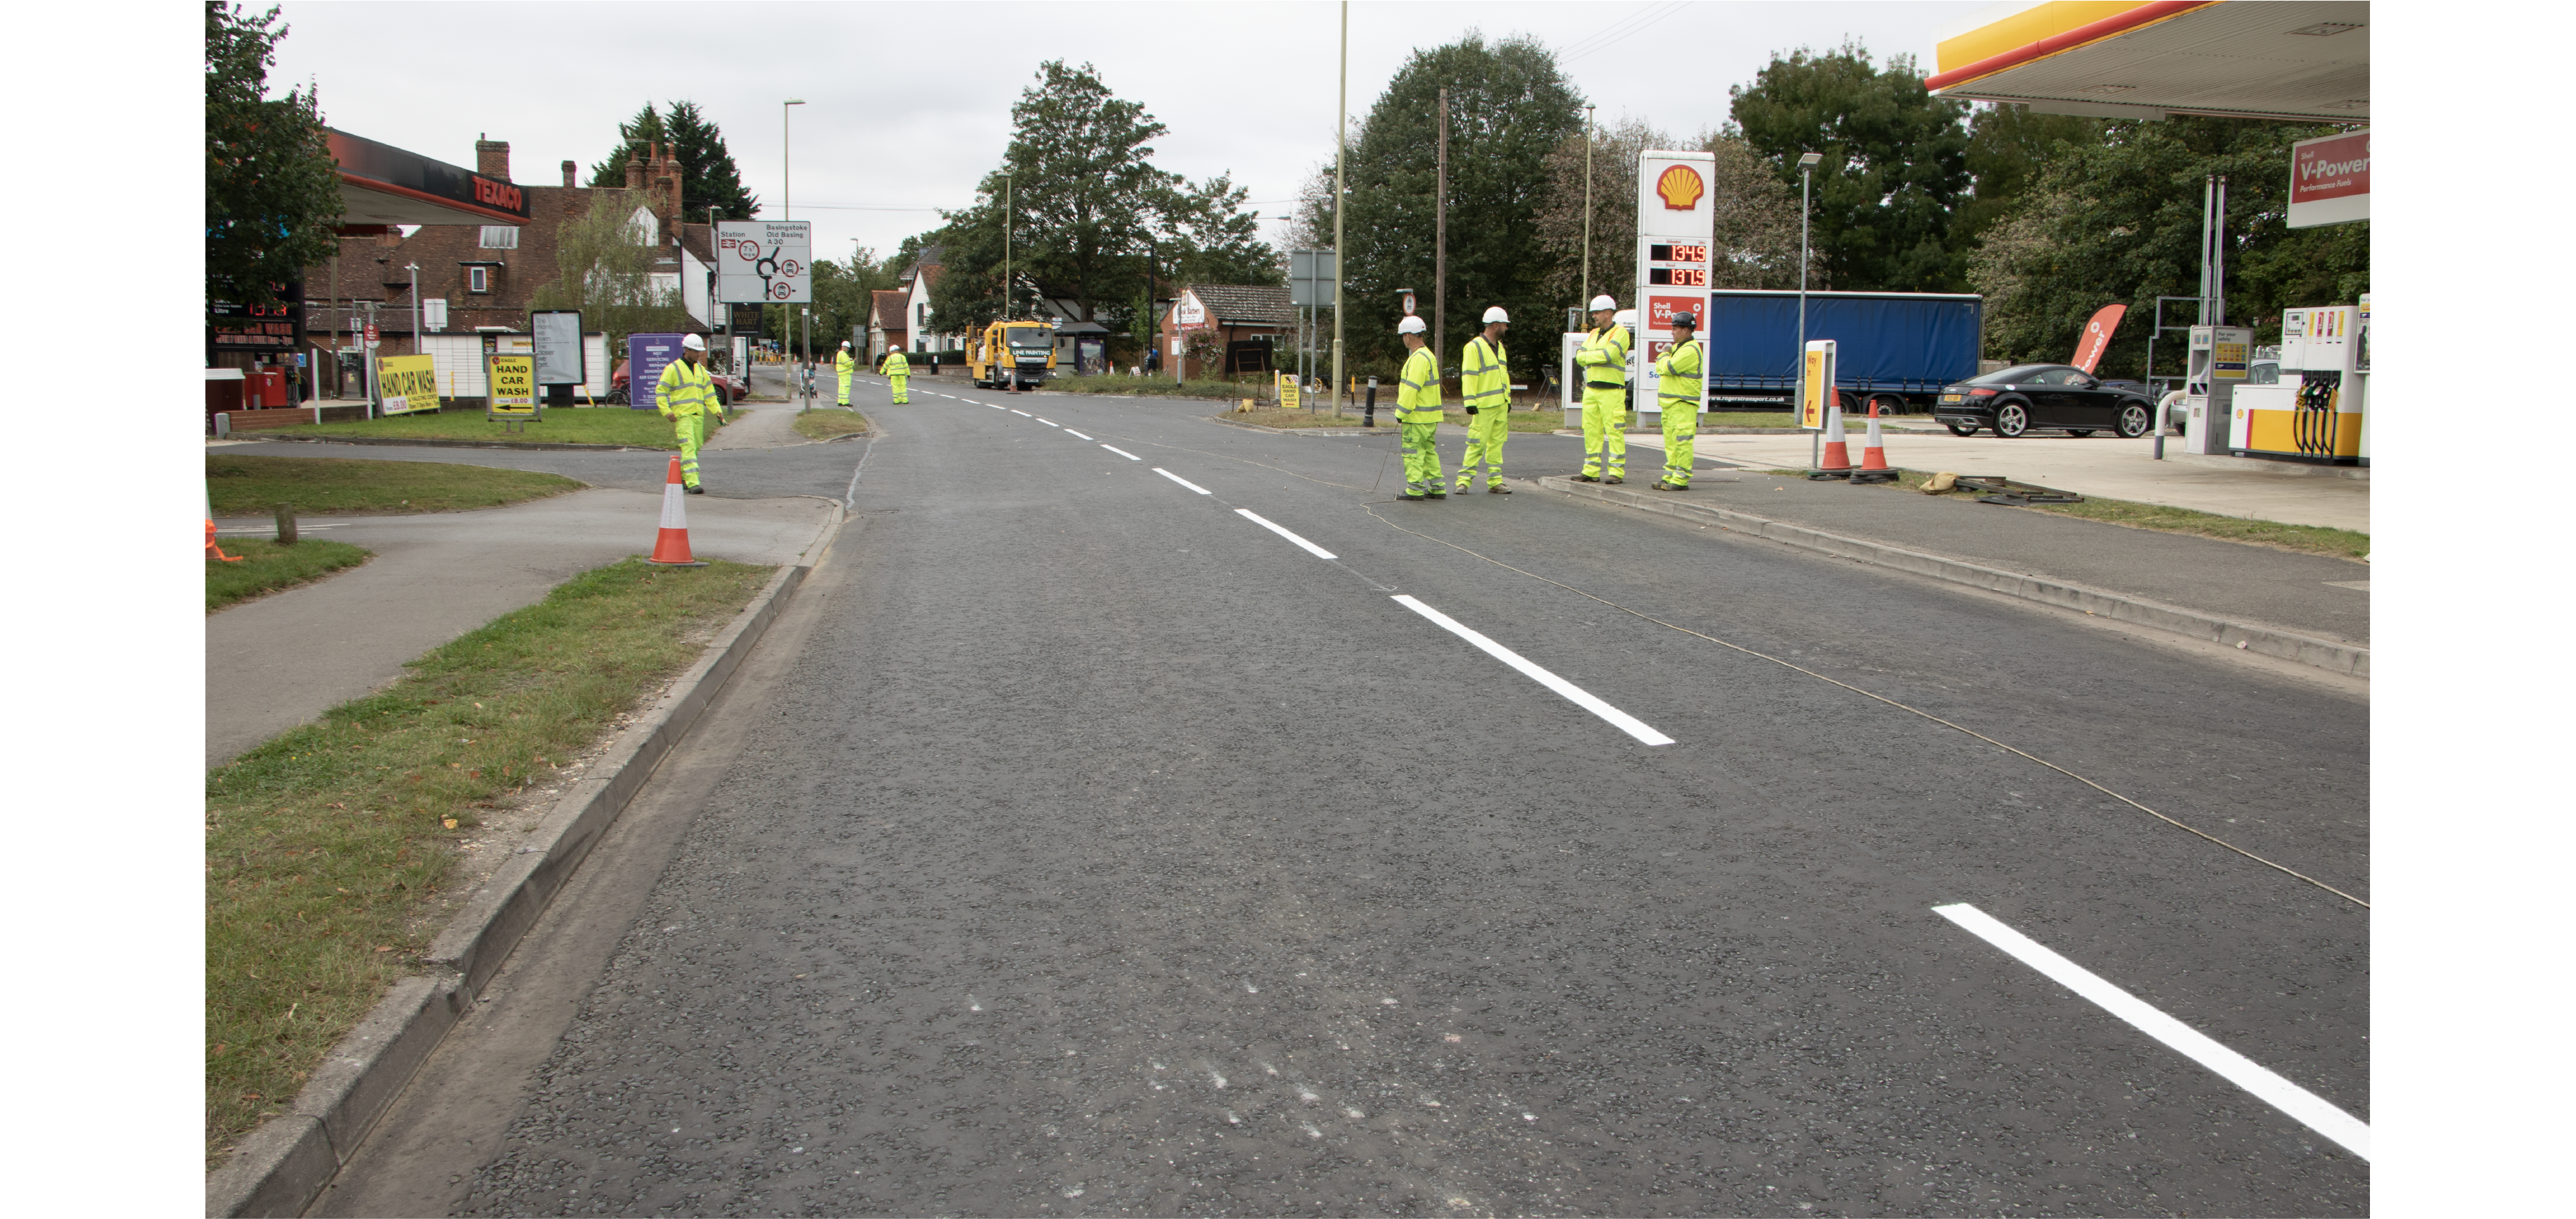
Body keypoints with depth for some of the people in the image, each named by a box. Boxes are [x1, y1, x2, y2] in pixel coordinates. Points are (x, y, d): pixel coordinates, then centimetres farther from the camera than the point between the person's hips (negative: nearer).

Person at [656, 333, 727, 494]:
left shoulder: (701, 370, 17)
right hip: (682, 415, -7)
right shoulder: (673, 369, -3)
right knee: (688, 448, -16)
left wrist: (716, 410, 7)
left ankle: (681, 478, 27)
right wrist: (666, 411, -14)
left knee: (695, 448, 10)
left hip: (698, 416, 7)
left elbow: (709, 392, 20)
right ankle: (693, 484, -23)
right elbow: (660, 391, -4)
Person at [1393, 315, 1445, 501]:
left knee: (1413, 452, -4)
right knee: (1429, 451, 13)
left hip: (1417, 416, -10)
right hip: (1430, 416, 10)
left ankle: (1415, 489, -2)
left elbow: (1411, 388, -22)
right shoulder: (1429, 355, 16)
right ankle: (1437, 488, 14)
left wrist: (1401, 412, -15)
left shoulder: (1419, 358, -17)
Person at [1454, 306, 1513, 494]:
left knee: (1497, 443, 8)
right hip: (1484, 406, -8)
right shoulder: (1474, 347, -10)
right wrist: (1470, 402, -19)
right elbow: (1468, 376, -14)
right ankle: (1464, 480, -4)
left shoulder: (1499, 347, 17)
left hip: (1501, 405, 8)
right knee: (1477, 443, -9)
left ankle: (1495, 482, 12)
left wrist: (1508, 398, 21)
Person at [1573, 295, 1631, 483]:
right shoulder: (1593, 334, 18)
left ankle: (1616, 472, -4)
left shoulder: (1620, 332, -4)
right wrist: (1598, 356, -10)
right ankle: (1591, 471, 11)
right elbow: (1580, 357, 8)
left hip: (1611, 391, -7)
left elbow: (1609, 354, -19)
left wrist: (1587, 356, -6)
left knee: (1614, 432, -7)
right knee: (1591, 431, 6)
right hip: (1591, 389, 7)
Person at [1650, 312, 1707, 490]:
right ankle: (1670, 477, 17)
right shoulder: (1678, 347, 21)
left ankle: (1681, 480, -11)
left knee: (1682, 442, -10)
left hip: (1683, 404, -11)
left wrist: (1665, 355, -3)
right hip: (1670, 403, 11)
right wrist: (1665, 356, 2)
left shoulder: (1691, 350, -14)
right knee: (1671, 442, 12)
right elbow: (1659, 368, 21)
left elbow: (1668, 368, -19)